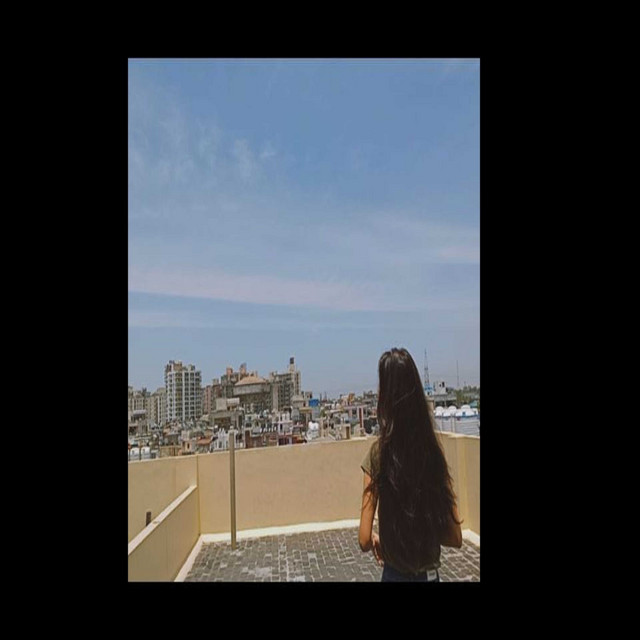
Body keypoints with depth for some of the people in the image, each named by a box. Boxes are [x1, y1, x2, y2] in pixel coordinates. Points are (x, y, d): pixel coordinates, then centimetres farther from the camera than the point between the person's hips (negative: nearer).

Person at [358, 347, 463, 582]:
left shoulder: (378, 451, -18)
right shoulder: (434, 449, -10)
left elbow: (364, 540, -15)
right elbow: (456, 537, -3)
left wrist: (377, 539, 5)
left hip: (396, 574, -2)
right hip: (431, 573, 2)